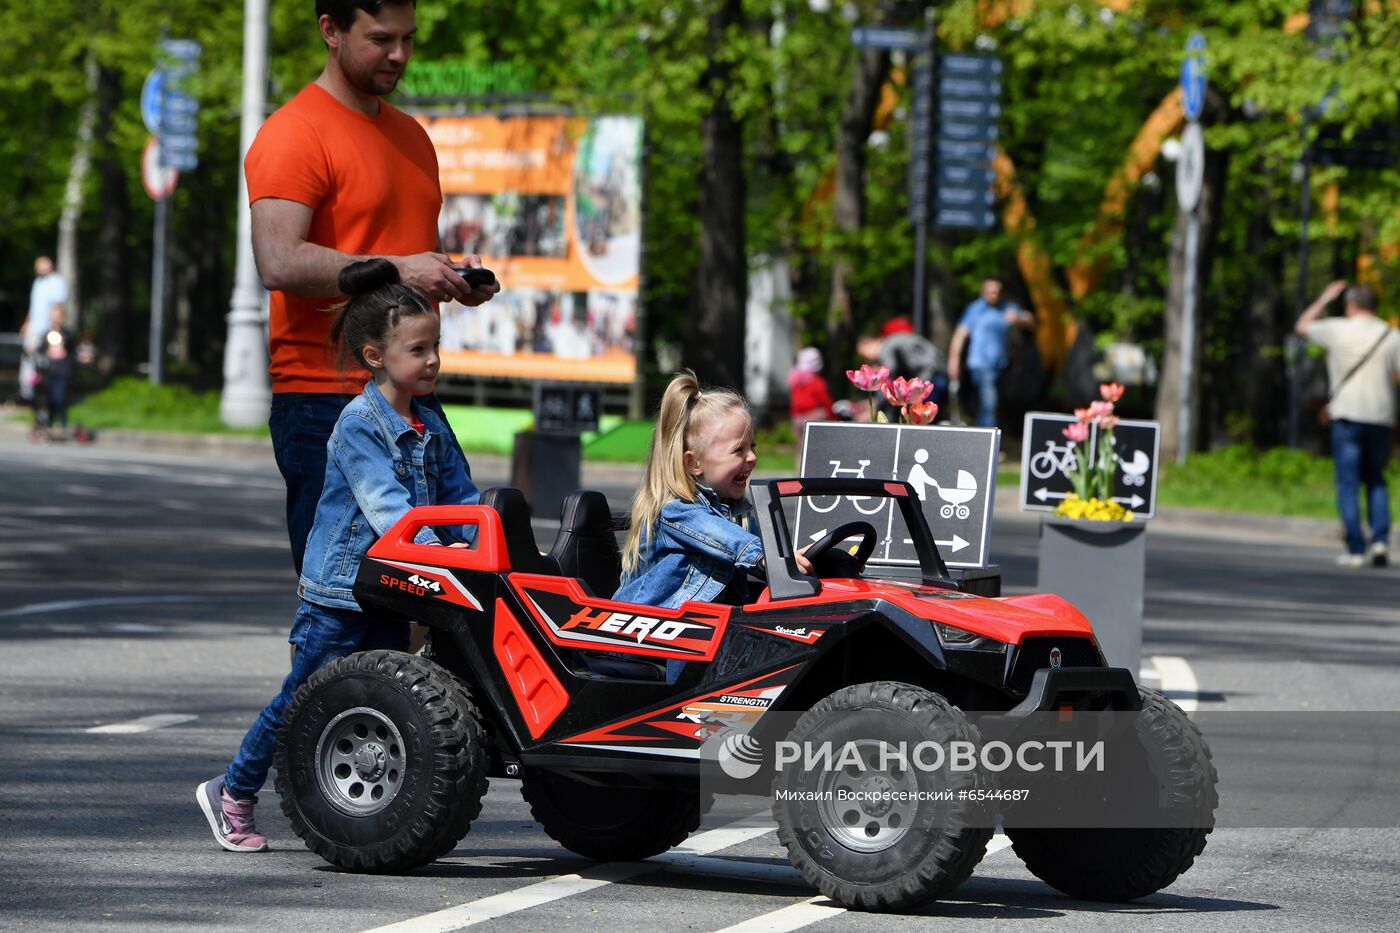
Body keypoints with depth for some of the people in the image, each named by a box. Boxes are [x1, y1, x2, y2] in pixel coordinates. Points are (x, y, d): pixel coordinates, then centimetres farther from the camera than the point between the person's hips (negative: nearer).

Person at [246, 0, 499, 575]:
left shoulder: (411, 135, 21)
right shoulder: (294, 134, -7)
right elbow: (279, 263, -20)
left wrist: (455, 279, 11)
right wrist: (396, 270, -20)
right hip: (323, 400, -8)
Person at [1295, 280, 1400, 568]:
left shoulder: (1338, 329, -1)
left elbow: (1302, 326, 17)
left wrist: (1324, 299, 27)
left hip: (1347, 415, -3)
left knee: (1348, 484, 1)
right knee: (1375, 482, 16)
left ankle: (1356, 550, -4)